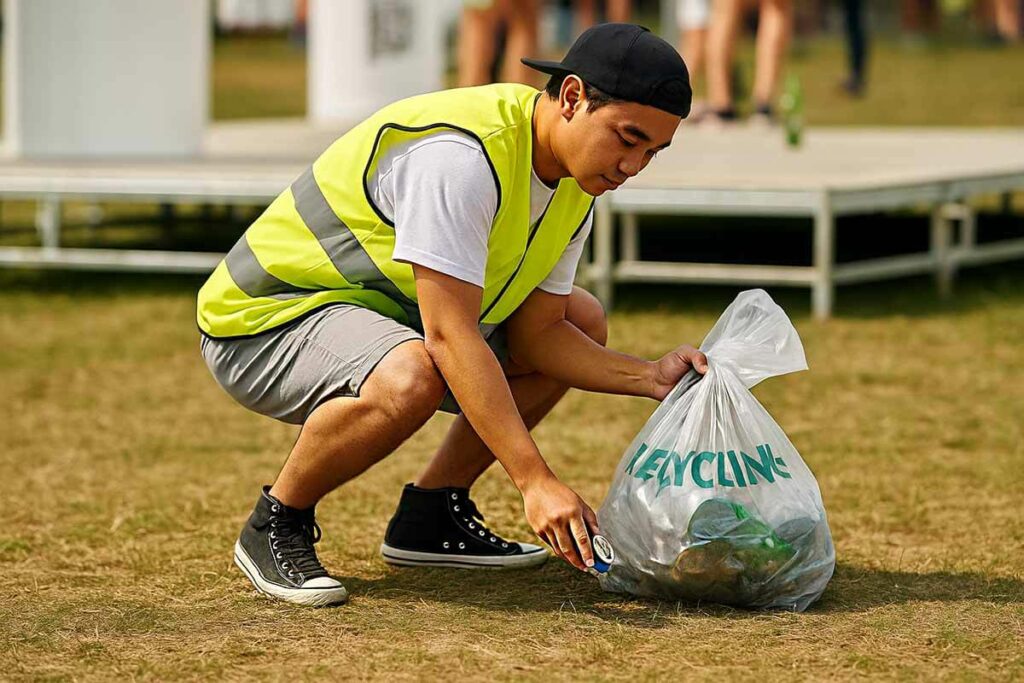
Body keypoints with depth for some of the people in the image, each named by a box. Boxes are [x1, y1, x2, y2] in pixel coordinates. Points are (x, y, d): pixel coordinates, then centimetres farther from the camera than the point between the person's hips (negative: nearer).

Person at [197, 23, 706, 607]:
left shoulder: (577, 186, -1)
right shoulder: (460, 154, -31)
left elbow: (536, 333, 2)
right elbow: (450, 338, -34)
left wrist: (651, 378, -14)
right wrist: (535, 481, -38)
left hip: (385, 311, 10)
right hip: (261, 318, -10)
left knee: (583, 320, 9)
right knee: (411, 377, -40)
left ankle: (430, 516, 11)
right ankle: (277, 526, -13)